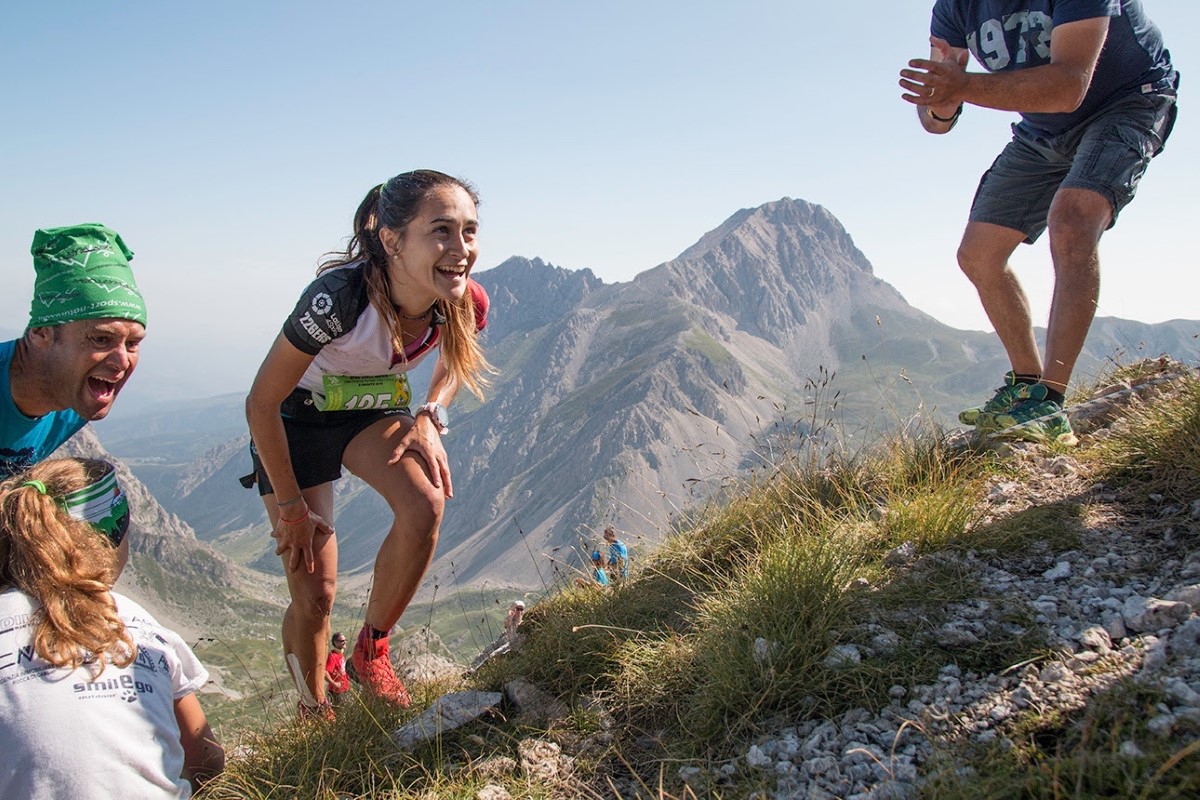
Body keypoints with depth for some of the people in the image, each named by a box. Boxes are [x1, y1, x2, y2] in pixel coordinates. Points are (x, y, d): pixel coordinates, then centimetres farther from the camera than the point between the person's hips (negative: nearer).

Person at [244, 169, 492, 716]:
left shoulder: (466, 303, -23)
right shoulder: (340, 296, -37)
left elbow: (458, 358, 4)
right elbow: (261, 403, -25)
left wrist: (429, 417, -14)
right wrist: (291, 506, -16)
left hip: (375, 410, 4)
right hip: (297, 419, -3)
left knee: (425, 504, -27)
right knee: (314, 594, -4)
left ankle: (371, 651, -2)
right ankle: (313, 714, 25)